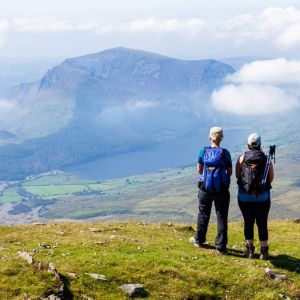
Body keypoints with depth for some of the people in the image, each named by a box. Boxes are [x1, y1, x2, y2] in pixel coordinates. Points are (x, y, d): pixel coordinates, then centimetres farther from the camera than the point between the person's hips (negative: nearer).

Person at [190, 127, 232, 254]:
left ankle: (199, 240, 35)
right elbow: (230, 172, -3)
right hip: (222, 189, -2)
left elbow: (199, 170, 2)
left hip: (205, 188, 2)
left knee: (203, 214, 19)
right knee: (221, 217, 6)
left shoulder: (203, 151, -6)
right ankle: (220, 247, 6)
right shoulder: (225, 153, -10)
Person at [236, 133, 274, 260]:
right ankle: (264, 251, 11)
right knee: (262, 224, 7)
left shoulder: (242, 158, -4)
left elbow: (237, 175, -5)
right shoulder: (267, 159, -4)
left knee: (248, 223, 10)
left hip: (244, 196, 0)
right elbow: (271, 178, -3)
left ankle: (250, 250, 17)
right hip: (263, 197, 0)